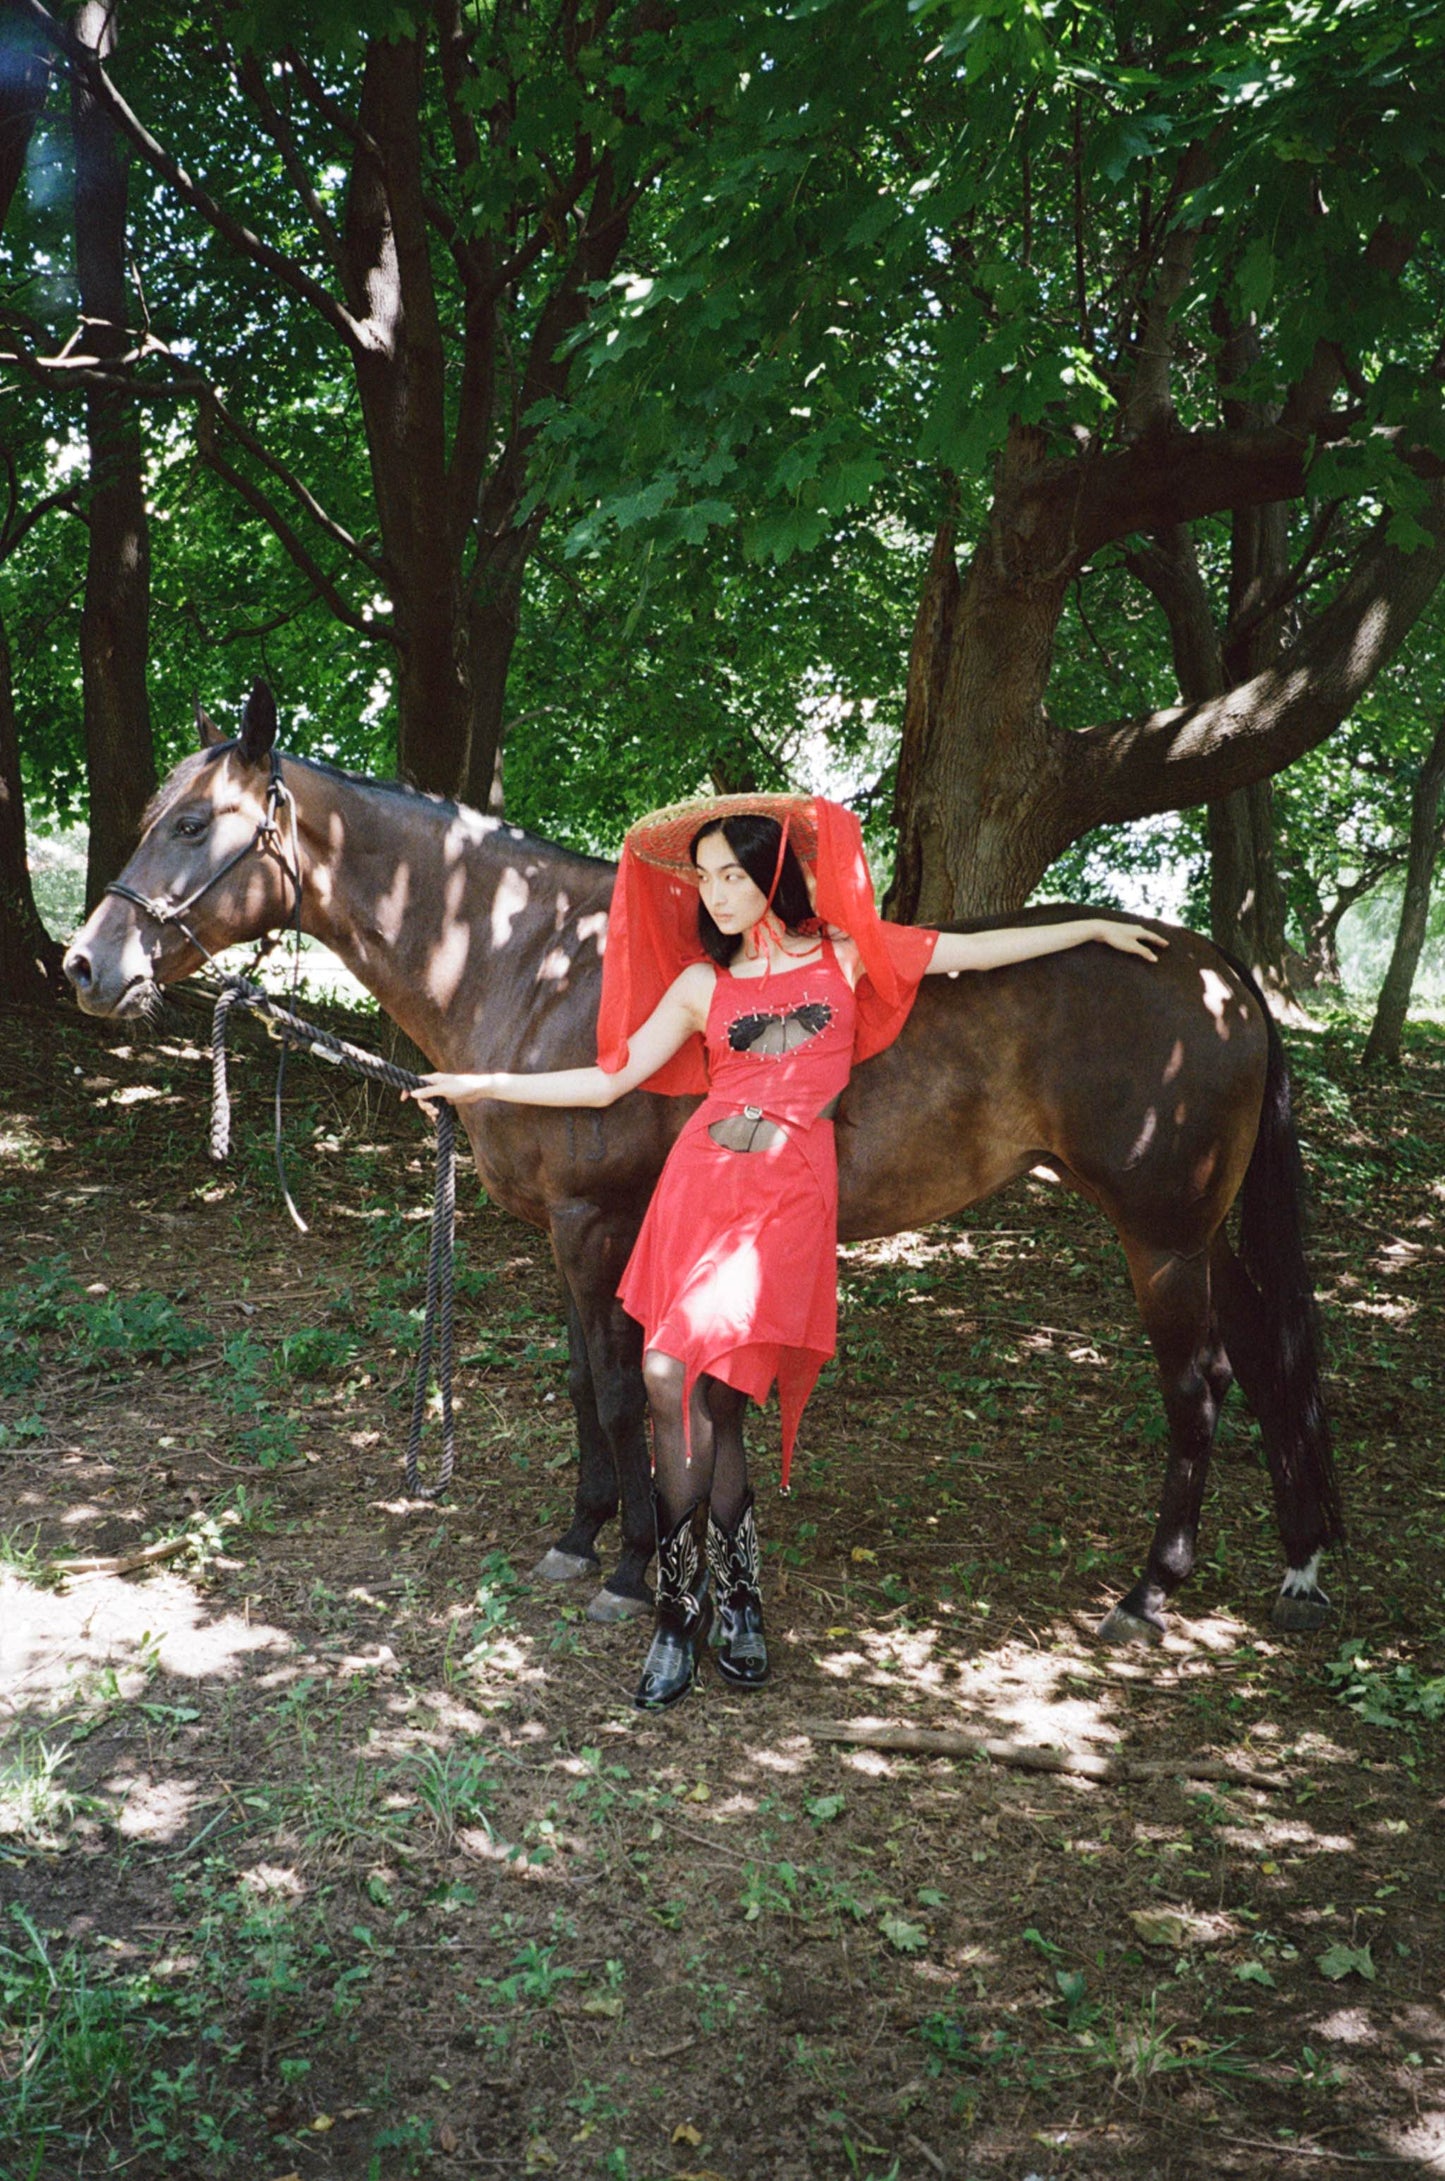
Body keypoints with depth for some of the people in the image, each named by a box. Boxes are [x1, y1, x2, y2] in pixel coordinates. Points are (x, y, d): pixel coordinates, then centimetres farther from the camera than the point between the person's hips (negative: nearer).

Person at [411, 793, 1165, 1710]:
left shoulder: (846, 954, 9)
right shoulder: (701, 983, 11)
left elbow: (981, 950, 15)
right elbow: (608, 1081, 9)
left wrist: (1096, 928, 19)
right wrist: (482, 1086, 4)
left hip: (791, 1194, -3)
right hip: (700, 1181, 3)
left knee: (678, 1380, -12)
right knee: (707, 1409, -2)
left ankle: (682, 1610, 4)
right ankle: (740, 1607, 14)